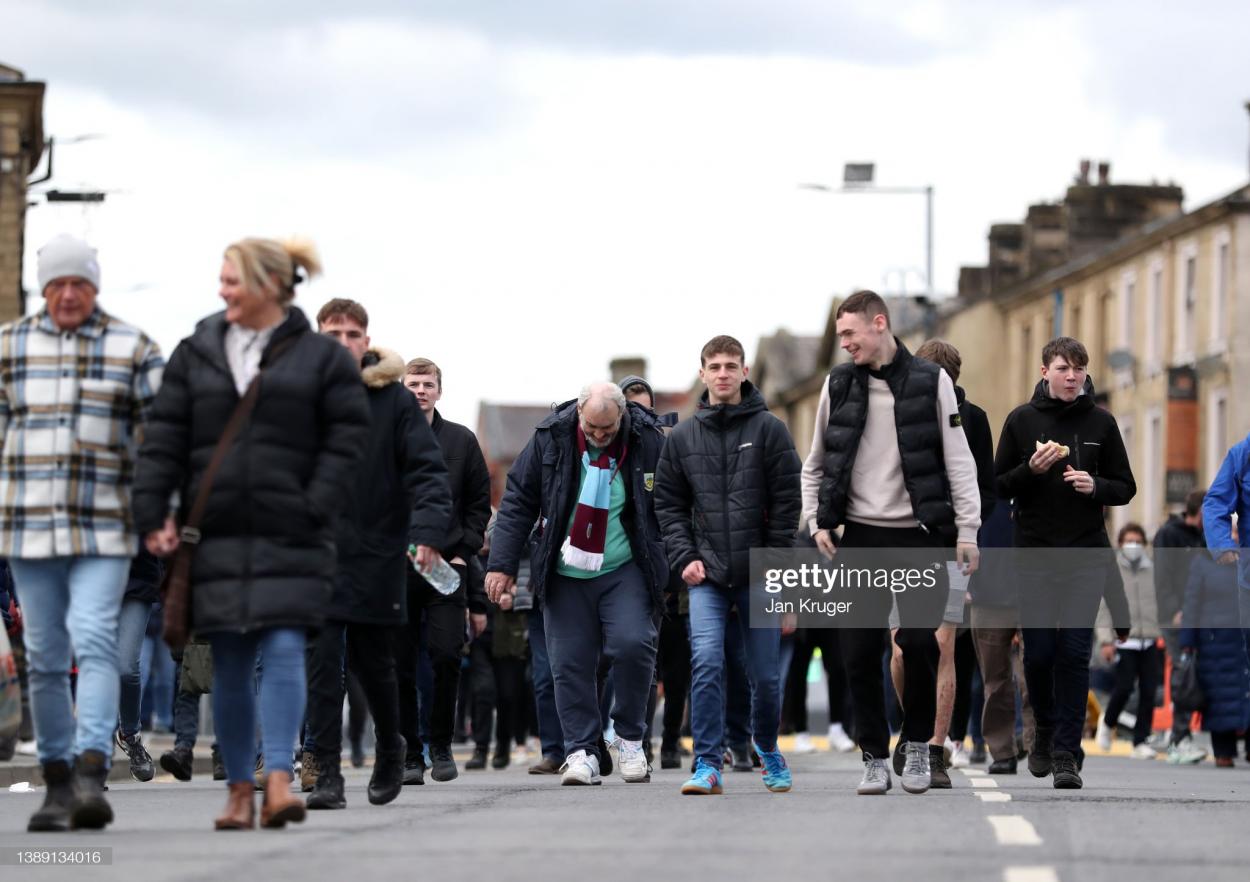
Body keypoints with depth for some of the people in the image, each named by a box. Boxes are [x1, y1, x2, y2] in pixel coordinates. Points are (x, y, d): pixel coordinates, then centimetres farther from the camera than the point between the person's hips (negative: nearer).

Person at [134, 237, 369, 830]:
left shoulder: (322, 358, 3)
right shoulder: (197, 354, 11)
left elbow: (347, 438, 0)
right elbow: (164, 437, 8)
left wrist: (314, 509, -10)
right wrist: (152, 514, -2)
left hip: (289, 538, -3)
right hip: (216, 536, 3)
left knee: (283, 652, -13)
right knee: (230, 665, 4)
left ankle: (277, 781, -15)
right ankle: (239, 789, 10)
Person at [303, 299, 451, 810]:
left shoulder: (394, 401, 0)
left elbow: (427, 472, -4)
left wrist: (427, 532, -19)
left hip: (378, 553, -1)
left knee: (373, 661, 11)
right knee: (322, 663, -9)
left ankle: (390, 748, 37)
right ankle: (326, 774, -8)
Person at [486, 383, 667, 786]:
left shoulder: (648, 440, -5)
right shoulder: (550, 438, -3)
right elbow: (518, 501, 2)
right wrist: (502, 564, -2)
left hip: (625, 571, -1)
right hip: (566, 574, 1)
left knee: (632, 644, -18)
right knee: (570, 662, -2)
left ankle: (630, 739, 1)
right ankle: (581, 751, 6)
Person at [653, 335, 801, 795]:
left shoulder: (769, 429, 0)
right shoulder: (682, 438, 7)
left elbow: (788, 501, -2)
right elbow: (669, 504, 11)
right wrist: (685, 557, -2)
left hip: (760, 575, -1)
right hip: (707, 575, 1)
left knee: (765, 674, 7)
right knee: (706, 664, -16)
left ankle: (767, 747, 33)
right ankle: (708, 764, -14)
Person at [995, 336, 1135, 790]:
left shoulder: (1101, 422, 5)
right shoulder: (1022, 420, 3)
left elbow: (1126, 489, 9)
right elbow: (998, 486, 5)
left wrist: (1095, 485, -12)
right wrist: (1031, 469, -14)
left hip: (1087, 554, 0)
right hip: (1034, 553, 0)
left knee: (1075, 653, -6)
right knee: (1039, 652, 1)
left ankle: (1066, 752, -4)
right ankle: (1045, 733, 25)